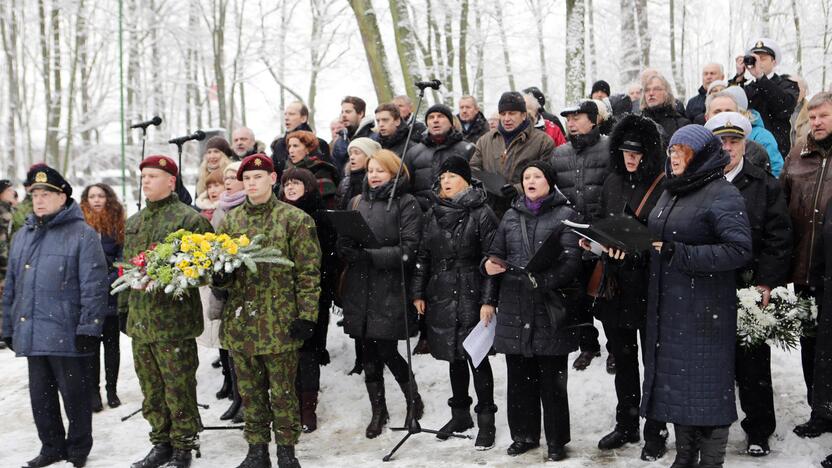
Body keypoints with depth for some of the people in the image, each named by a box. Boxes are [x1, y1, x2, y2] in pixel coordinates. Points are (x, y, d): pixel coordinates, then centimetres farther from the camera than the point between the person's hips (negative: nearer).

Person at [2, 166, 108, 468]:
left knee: (74, 394, 5)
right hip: (31, 335, 6)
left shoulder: (82, 234, -6)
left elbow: (94, 286, -12)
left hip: (67, 336, -6)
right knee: (41, 395, 13)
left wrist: (88, 328, -16)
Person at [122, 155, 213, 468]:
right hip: (140, 319, 7)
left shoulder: (189, 219, -6)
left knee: (178, 389, -1)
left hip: (174, 320, -7)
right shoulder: (134, 222, 17)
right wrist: (123, 306, 20)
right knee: (151, 389, 13)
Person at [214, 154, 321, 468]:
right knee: (250, 391, 11)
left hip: (280, 321, -4)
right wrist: (219, 276, -7)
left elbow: (308, 272, -5)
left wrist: (307, 315, -11)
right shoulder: (230, 221, 10)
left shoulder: (295, 219, -3)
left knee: (282, 391, 4)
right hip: (240, 321, 4)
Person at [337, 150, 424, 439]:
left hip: (390, 290, -5)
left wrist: (370, 255, -18)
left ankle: (413, 401, 21)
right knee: (369, 353, 8)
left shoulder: (406, 204, -3)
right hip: (360, 288, 5)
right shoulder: (356, 203, 15)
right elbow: (342, 241, 14)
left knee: (387, 351, -5)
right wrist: (346, 250, -10)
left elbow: (408, 249, -11)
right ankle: (378, 411, 23)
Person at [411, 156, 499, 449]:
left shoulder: (481, 213, -6)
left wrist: (488, 300, -15)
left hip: (472, 296, -5)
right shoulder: (433, 214, 10)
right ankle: (460, 414, 28)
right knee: (454, 357, 14)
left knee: (476, 357, -2)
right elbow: (423, 256, 13)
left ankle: (486, 421, 10)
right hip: (441, 298, 5)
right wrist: (418, 293, 7)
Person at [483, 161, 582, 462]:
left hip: (550, 309, -4)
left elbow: (572, 260, -10)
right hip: (514, 309, 4)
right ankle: (524, 434, 25)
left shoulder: (565, 215, 0)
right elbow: (496, 253, 18)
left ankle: (556, 441, 14)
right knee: (519, 377, 11)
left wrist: (542, 281, -22)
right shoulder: (511, 216, 15)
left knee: (552, 379, 2)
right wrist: (489, 265, -5)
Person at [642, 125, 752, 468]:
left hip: (705, 310, -8)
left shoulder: (722, 195, -11)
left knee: (706, 384, -1)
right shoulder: (670, 192, 14)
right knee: (676, 380, 13)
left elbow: (739, 250, -20)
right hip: (668, 306, 8)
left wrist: (680, 254, -21)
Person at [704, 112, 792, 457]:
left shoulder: (765, 186, 3)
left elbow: (778, 238, -2)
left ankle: (759, 431, 21)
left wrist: (766, 283, -10)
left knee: (752, 362, 7)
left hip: (749, 289, -1)